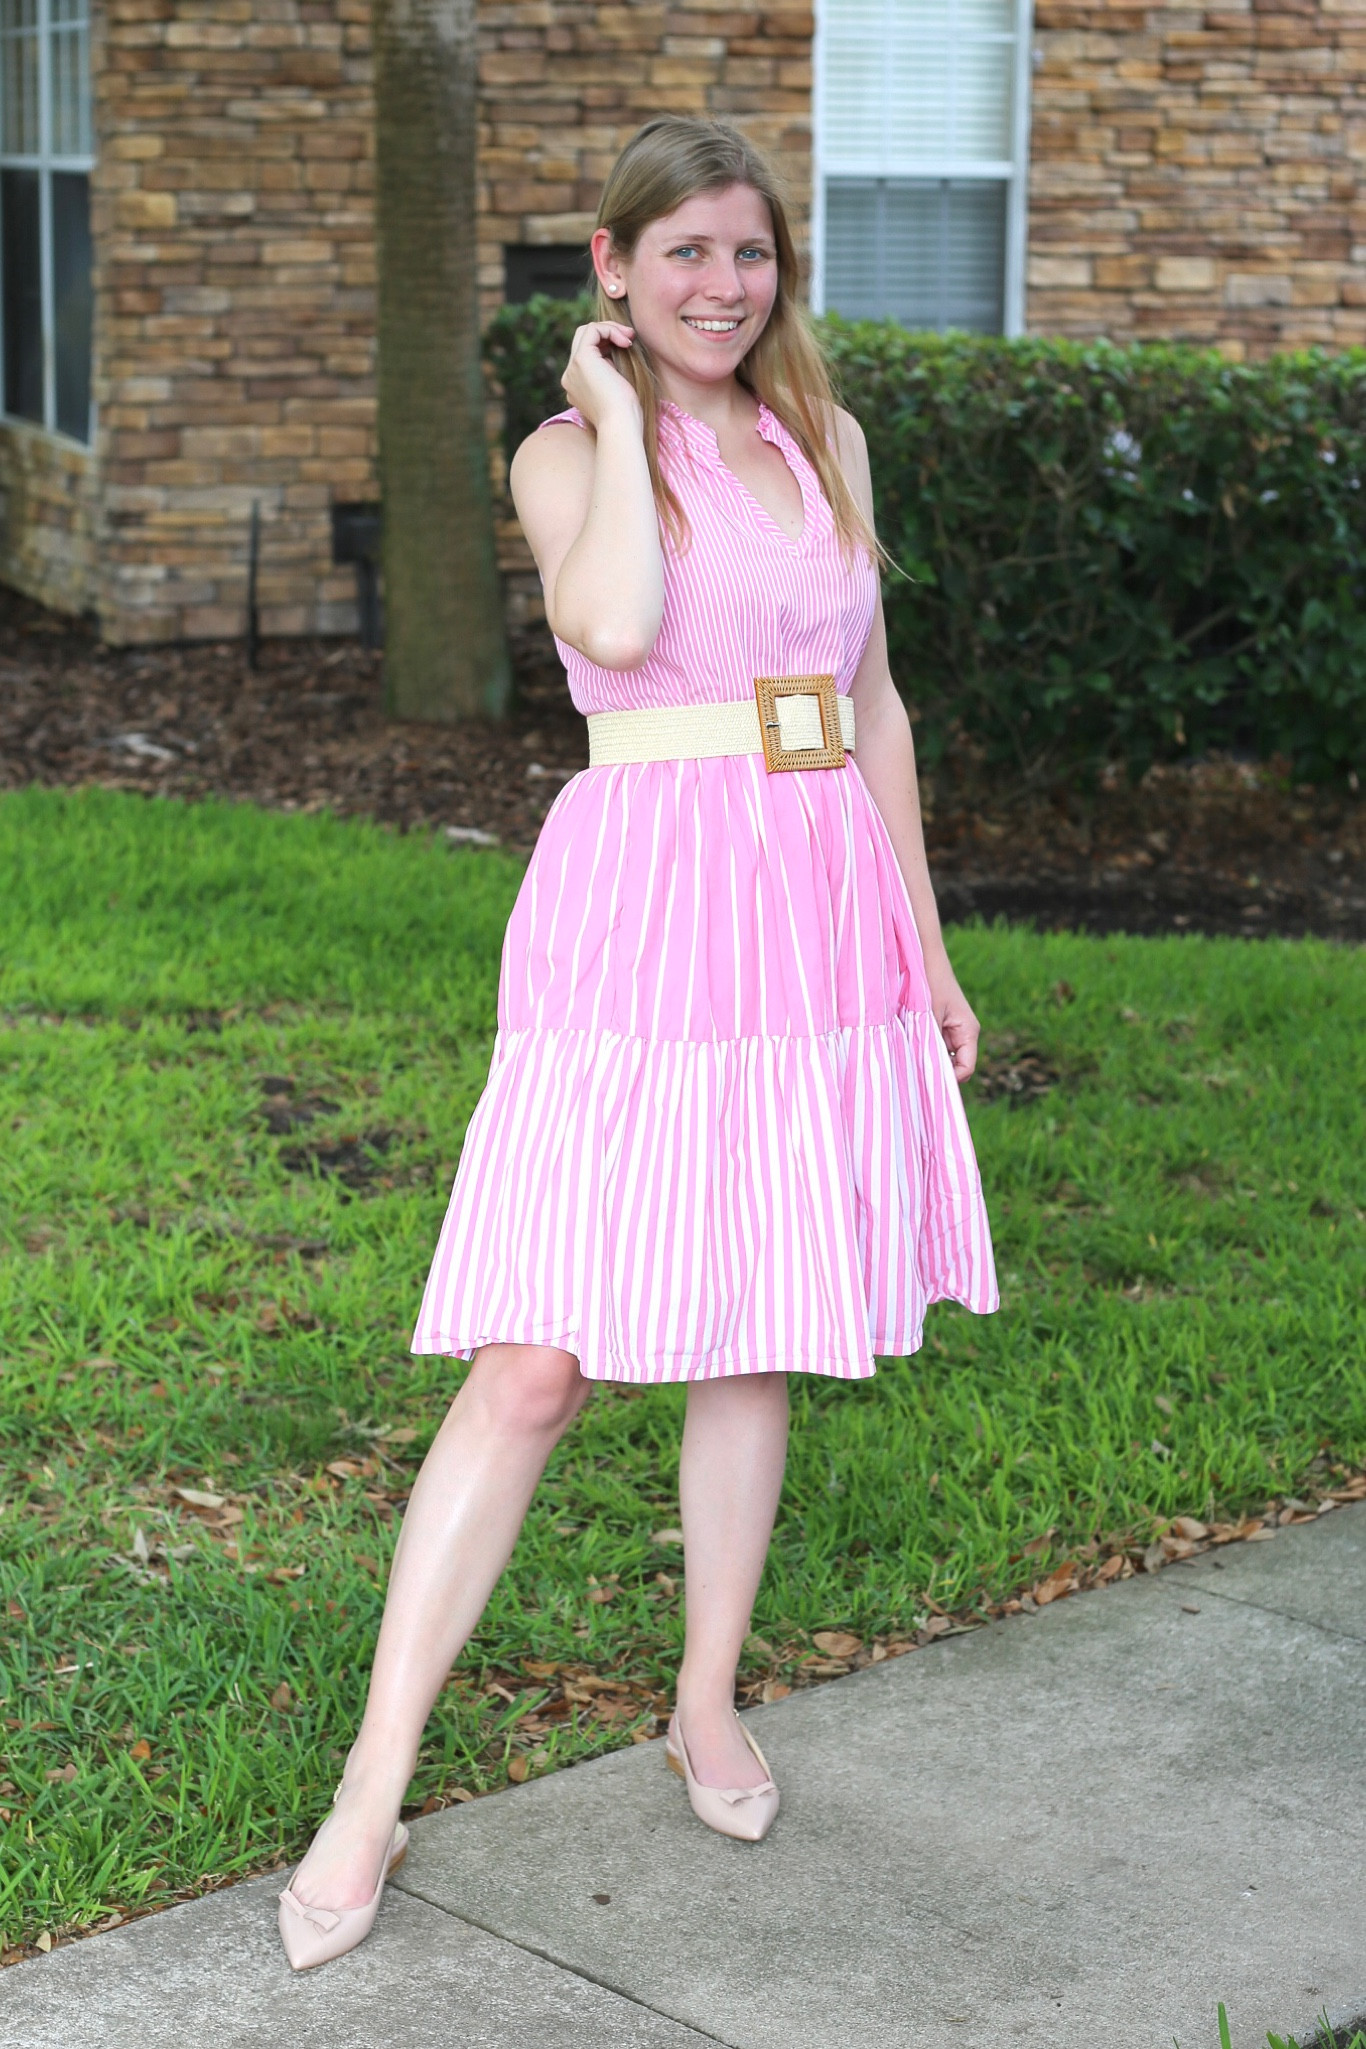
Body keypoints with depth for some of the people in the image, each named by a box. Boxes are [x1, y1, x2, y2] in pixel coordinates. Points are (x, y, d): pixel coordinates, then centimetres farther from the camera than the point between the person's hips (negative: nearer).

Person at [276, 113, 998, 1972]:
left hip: (823, 913, 5)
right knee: (539, 1362, -8)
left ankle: (709, 1707, 30)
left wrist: (927, 946, 17)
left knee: (760, 1334, 12)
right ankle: (371, 1799, -1)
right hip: (641, 912, -5)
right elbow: (614, 621, -24)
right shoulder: (567, 453, -1)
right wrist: (622, 420, -9)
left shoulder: (828, 442, 14)